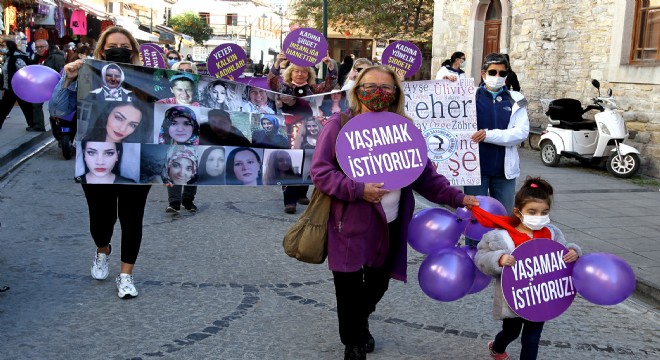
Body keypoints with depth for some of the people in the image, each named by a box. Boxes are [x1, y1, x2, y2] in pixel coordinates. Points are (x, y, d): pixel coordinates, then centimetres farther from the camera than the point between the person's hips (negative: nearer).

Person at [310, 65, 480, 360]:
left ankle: (361, 322, 50)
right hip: (351, 226, -4)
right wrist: (357, 190, -22)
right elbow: (320, 171, -11)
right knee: (349, 288, 8)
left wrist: (457, 198, -5)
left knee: (378, 284, 19)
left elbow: (425, 175, 5)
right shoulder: (339, 124, -8)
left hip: (390, 225, 4)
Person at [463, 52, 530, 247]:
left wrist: (489, 135, -18)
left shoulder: (515, 101, 5)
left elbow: (521, 132, -6)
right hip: (476, 168, -1)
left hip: (504, 170, 2)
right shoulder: (471, 96, 3)